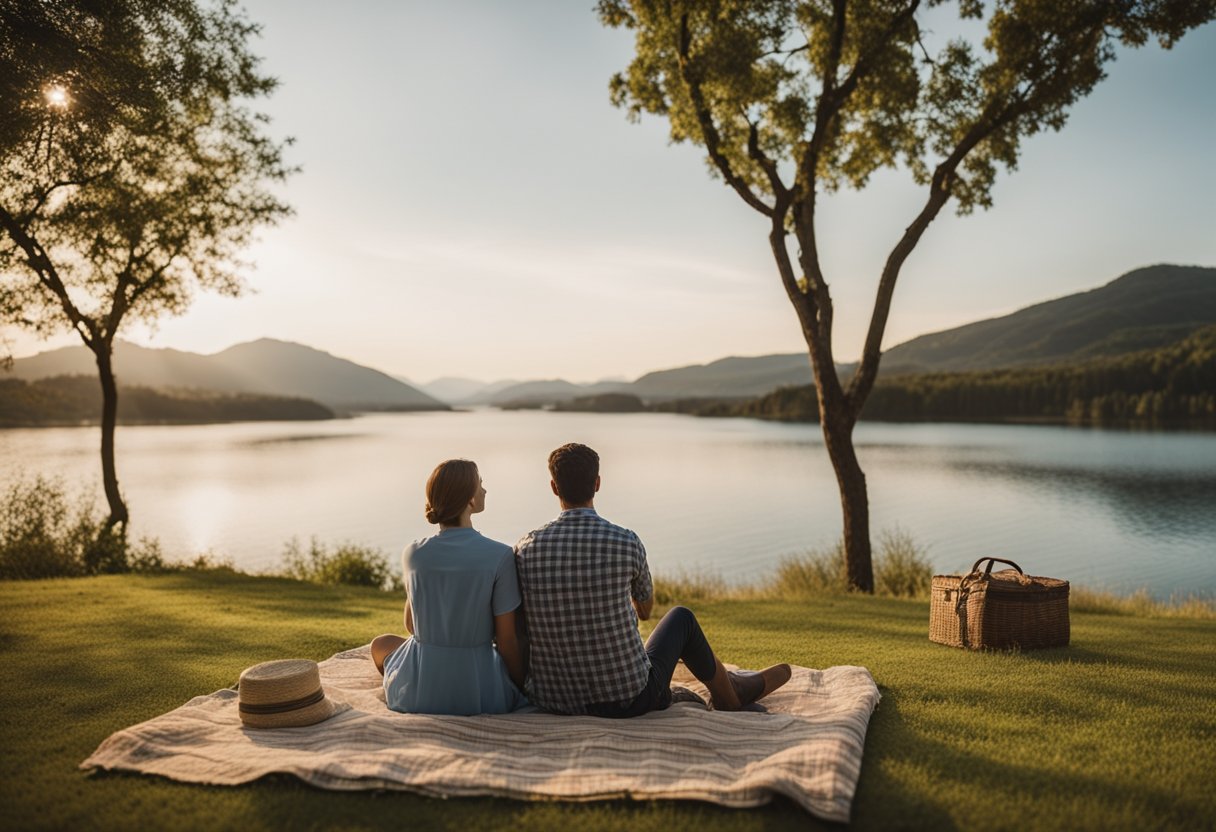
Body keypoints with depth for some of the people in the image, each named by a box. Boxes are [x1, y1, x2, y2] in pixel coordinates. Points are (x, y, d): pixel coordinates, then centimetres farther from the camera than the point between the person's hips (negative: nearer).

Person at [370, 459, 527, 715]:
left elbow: (411, 625, 8)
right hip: (480, 694, 0)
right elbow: (506, 641, -10)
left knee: (380, 643, 33)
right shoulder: (500, 556, -16)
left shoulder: (413, 554, -7)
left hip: (416, 693, 1)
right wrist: (522, 692, 5)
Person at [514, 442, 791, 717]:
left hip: (551, 702, 3)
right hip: (629, 700, -3)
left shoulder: (524, 549, -8)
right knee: (680, 617, 23)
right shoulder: (626, 542, -13)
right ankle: (730, 697, 50)